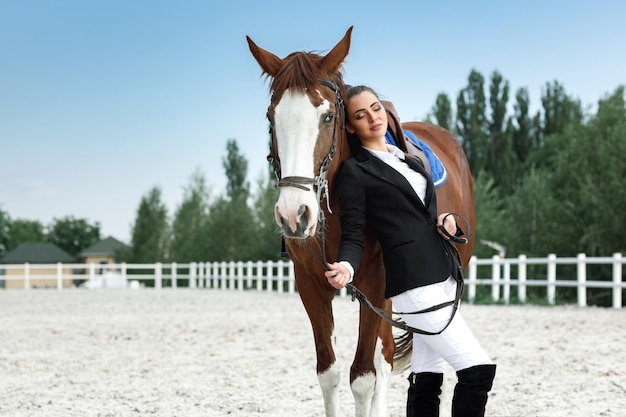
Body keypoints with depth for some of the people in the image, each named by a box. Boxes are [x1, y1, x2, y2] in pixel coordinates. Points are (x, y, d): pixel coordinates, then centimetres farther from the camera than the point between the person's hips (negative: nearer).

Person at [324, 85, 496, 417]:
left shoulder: (406, 158, 17)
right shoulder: (355, 172, -4)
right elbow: (353, 234, -9)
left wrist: (447, 221, 3)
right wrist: (346, 267, -30)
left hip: (441, 276, 7)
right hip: (413, 284, -7)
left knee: (427, 377, 6)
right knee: (477, 369, -12)